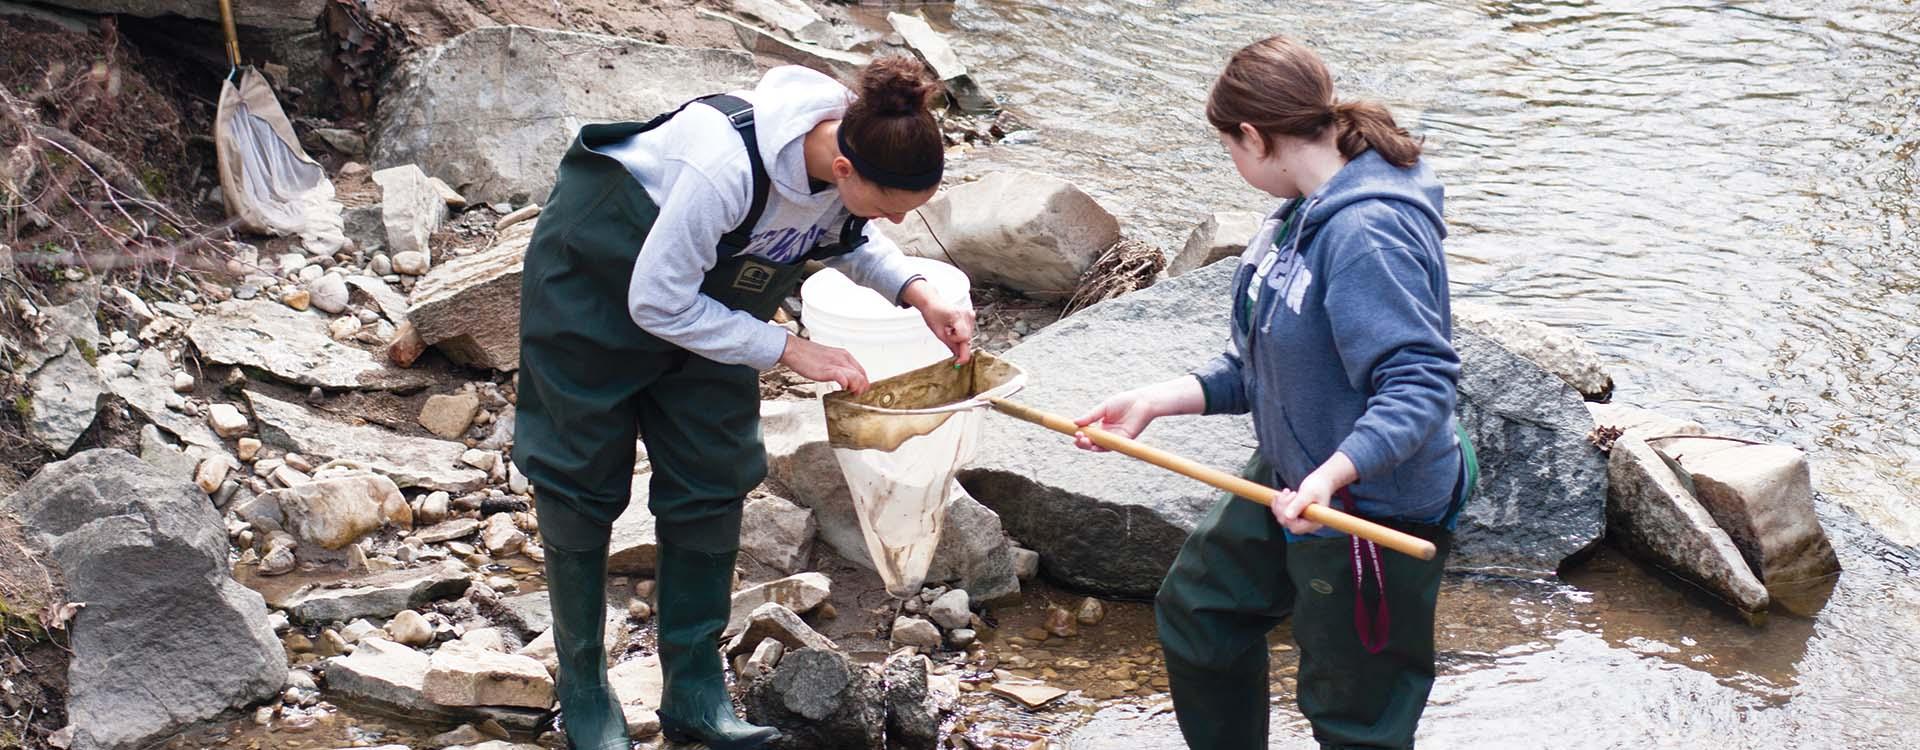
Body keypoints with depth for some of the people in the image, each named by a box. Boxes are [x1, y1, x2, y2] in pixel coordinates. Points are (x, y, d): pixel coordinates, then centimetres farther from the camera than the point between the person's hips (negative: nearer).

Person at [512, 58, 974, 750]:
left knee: (712, 479, 3)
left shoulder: (860, 156, -22)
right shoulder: (726, 166, -42)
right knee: (584, 480, 4)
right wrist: (786, 349, -28)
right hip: (597, 277, -6)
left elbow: (844, 233, 3)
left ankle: (694, 692, 14)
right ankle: (582, 690, 18)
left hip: (704, 290, 6)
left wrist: (918, 293, -15)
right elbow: (656, 303, -30)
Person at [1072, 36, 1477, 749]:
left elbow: (1419, 383, -34)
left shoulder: (1370, 230, -29)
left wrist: (1333, 474, -46)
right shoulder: (1303, 212, 3)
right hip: (1289, 480, 11)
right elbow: (1258, 364, 10)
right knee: (1196, 606, 27)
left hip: (1372, 507, -11)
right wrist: (1156, 400, 3)